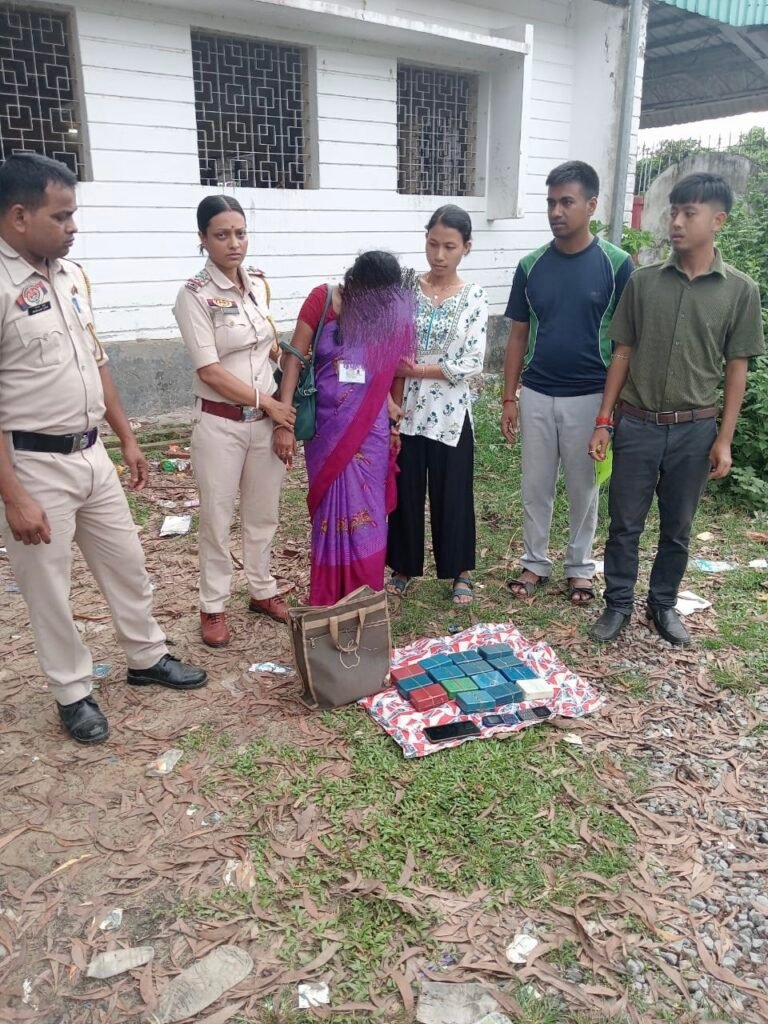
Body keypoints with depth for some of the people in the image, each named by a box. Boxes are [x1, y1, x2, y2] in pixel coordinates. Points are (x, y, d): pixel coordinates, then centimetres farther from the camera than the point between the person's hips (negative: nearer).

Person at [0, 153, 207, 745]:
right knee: (49, 589, 10)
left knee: (127, 563, 18)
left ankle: (146, 658, 39)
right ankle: (73, 694, 29)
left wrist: (127, 438, 15)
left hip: (91, 454, 7)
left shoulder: (72, 274, 5)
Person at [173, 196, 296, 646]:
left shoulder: (260, 283, 5)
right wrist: (268, 403, -12)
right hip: (221, 423, -5)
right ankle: (214, 606, 22)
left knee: (263, 512, 16)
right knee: (218, 518, 6)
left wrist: (280, 404, 7)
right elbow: (209, 372, -16)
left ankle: (263, 590, 33)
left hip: (268, 418, 5)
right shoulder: (195, 294, -12)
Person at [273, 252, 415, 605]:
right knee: (331, 511, 7)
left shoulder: (392, 311, -4)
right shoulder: (322, 300, -11)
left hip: (369, 430, 2)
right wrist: (284, 421, -14)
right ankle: (327, 604, 22)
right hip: (326, 427, -2)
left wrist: (388, 402, -9)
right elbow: (293, 359, -10)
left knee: (367, 512, 8)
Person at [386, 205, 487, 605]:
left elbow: (471, 364, -10)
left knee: (453, 493, 9)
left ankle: (461, 571, 26)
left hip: (450, 413, -1)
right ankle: (404, 566, 29)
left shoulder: (474, 299, -4)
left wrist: (418, 370, -15)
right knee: (405, 490, 11)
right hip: (406, 409, 2)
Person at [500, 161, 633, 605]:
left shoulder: (617, 264, -8)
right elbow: (518, 336, 5)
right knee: (536, 485, 12)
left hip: (590, 397, -2)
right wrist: (509, 397, 2)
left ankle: (581, 566, 29)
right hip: (537, 395, 3)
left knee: (584, 487, 12)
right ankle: (535, 562, 29)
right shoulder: (531, 266, 0)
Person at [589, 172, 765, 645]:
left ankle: (664, 604, 31)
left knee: (678, 528, 13)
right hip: (637, 424, 1)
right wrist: (604, 421, 0)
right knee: (625, 523, 8)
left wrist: (724, 439, -3)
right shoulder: (643, 281, -1)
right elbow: (623, 354, 3)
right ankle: (618, 603, 25)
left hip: (694, 430, 0)